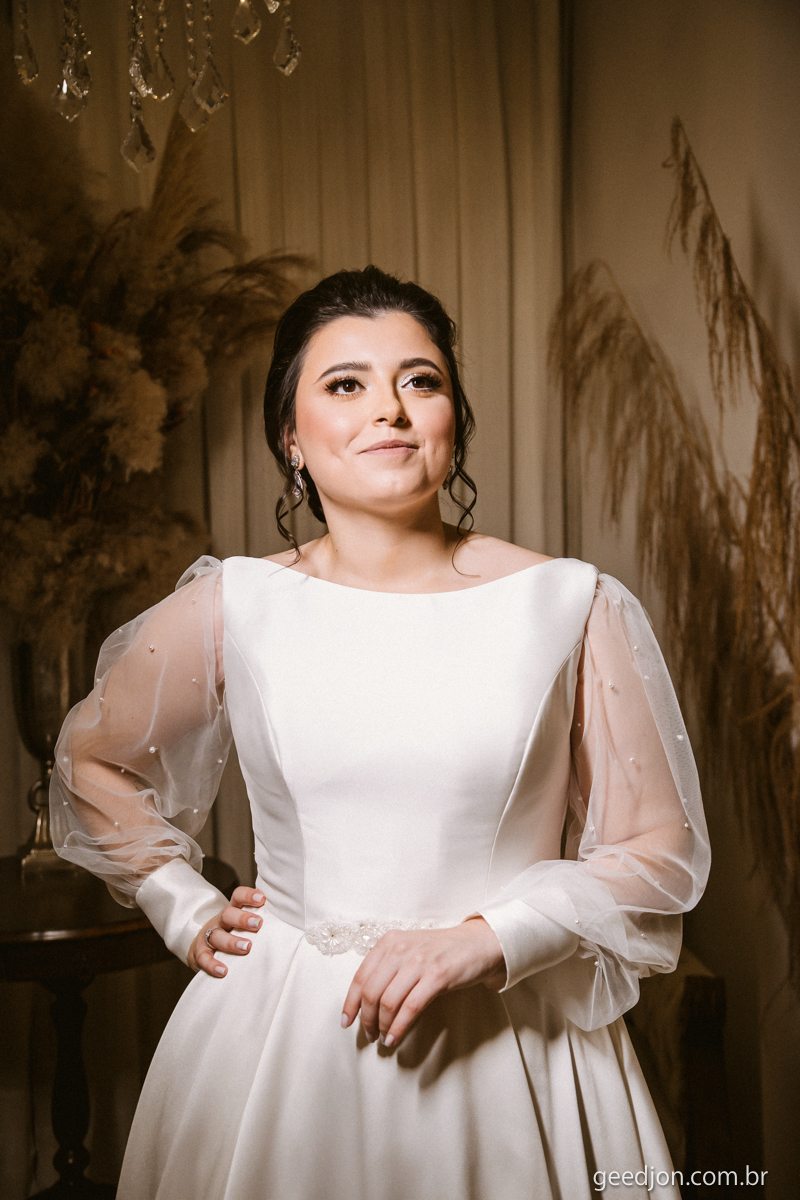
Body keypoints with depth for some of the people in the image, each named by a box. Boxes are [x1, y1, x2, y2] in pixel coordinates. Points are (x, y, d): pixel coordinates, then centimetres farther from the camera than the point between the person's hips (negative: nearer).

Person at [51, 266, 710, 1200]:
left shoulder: (572, 608, -6)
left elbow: (662, 852, -2)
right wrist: (185, 913, 7)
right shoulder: (232, 609, -3)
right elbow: (92, 759, 14)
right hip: (278, 1042, 1)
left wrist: (484, 941, -13)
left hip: (505, 1043, -1)